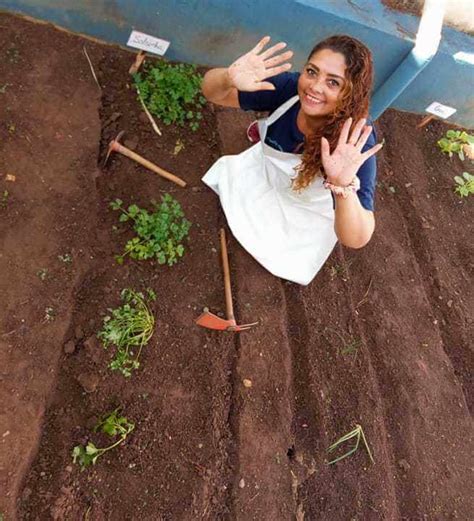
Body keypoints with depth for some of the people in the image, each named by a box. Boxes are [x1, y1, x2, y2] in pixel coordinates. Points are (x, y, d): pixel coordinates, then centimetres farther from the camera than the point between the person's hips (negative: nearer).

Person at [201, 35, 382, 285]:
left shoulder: (356, 143, -41)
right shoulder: (289, 87, -32)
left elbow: (355, 240, -45)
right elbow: (212, 92, -26)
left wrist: (344, 185, -65)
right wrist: (229, 78, -50)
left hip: (309, 212, -2)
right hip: (266, 171, 3)